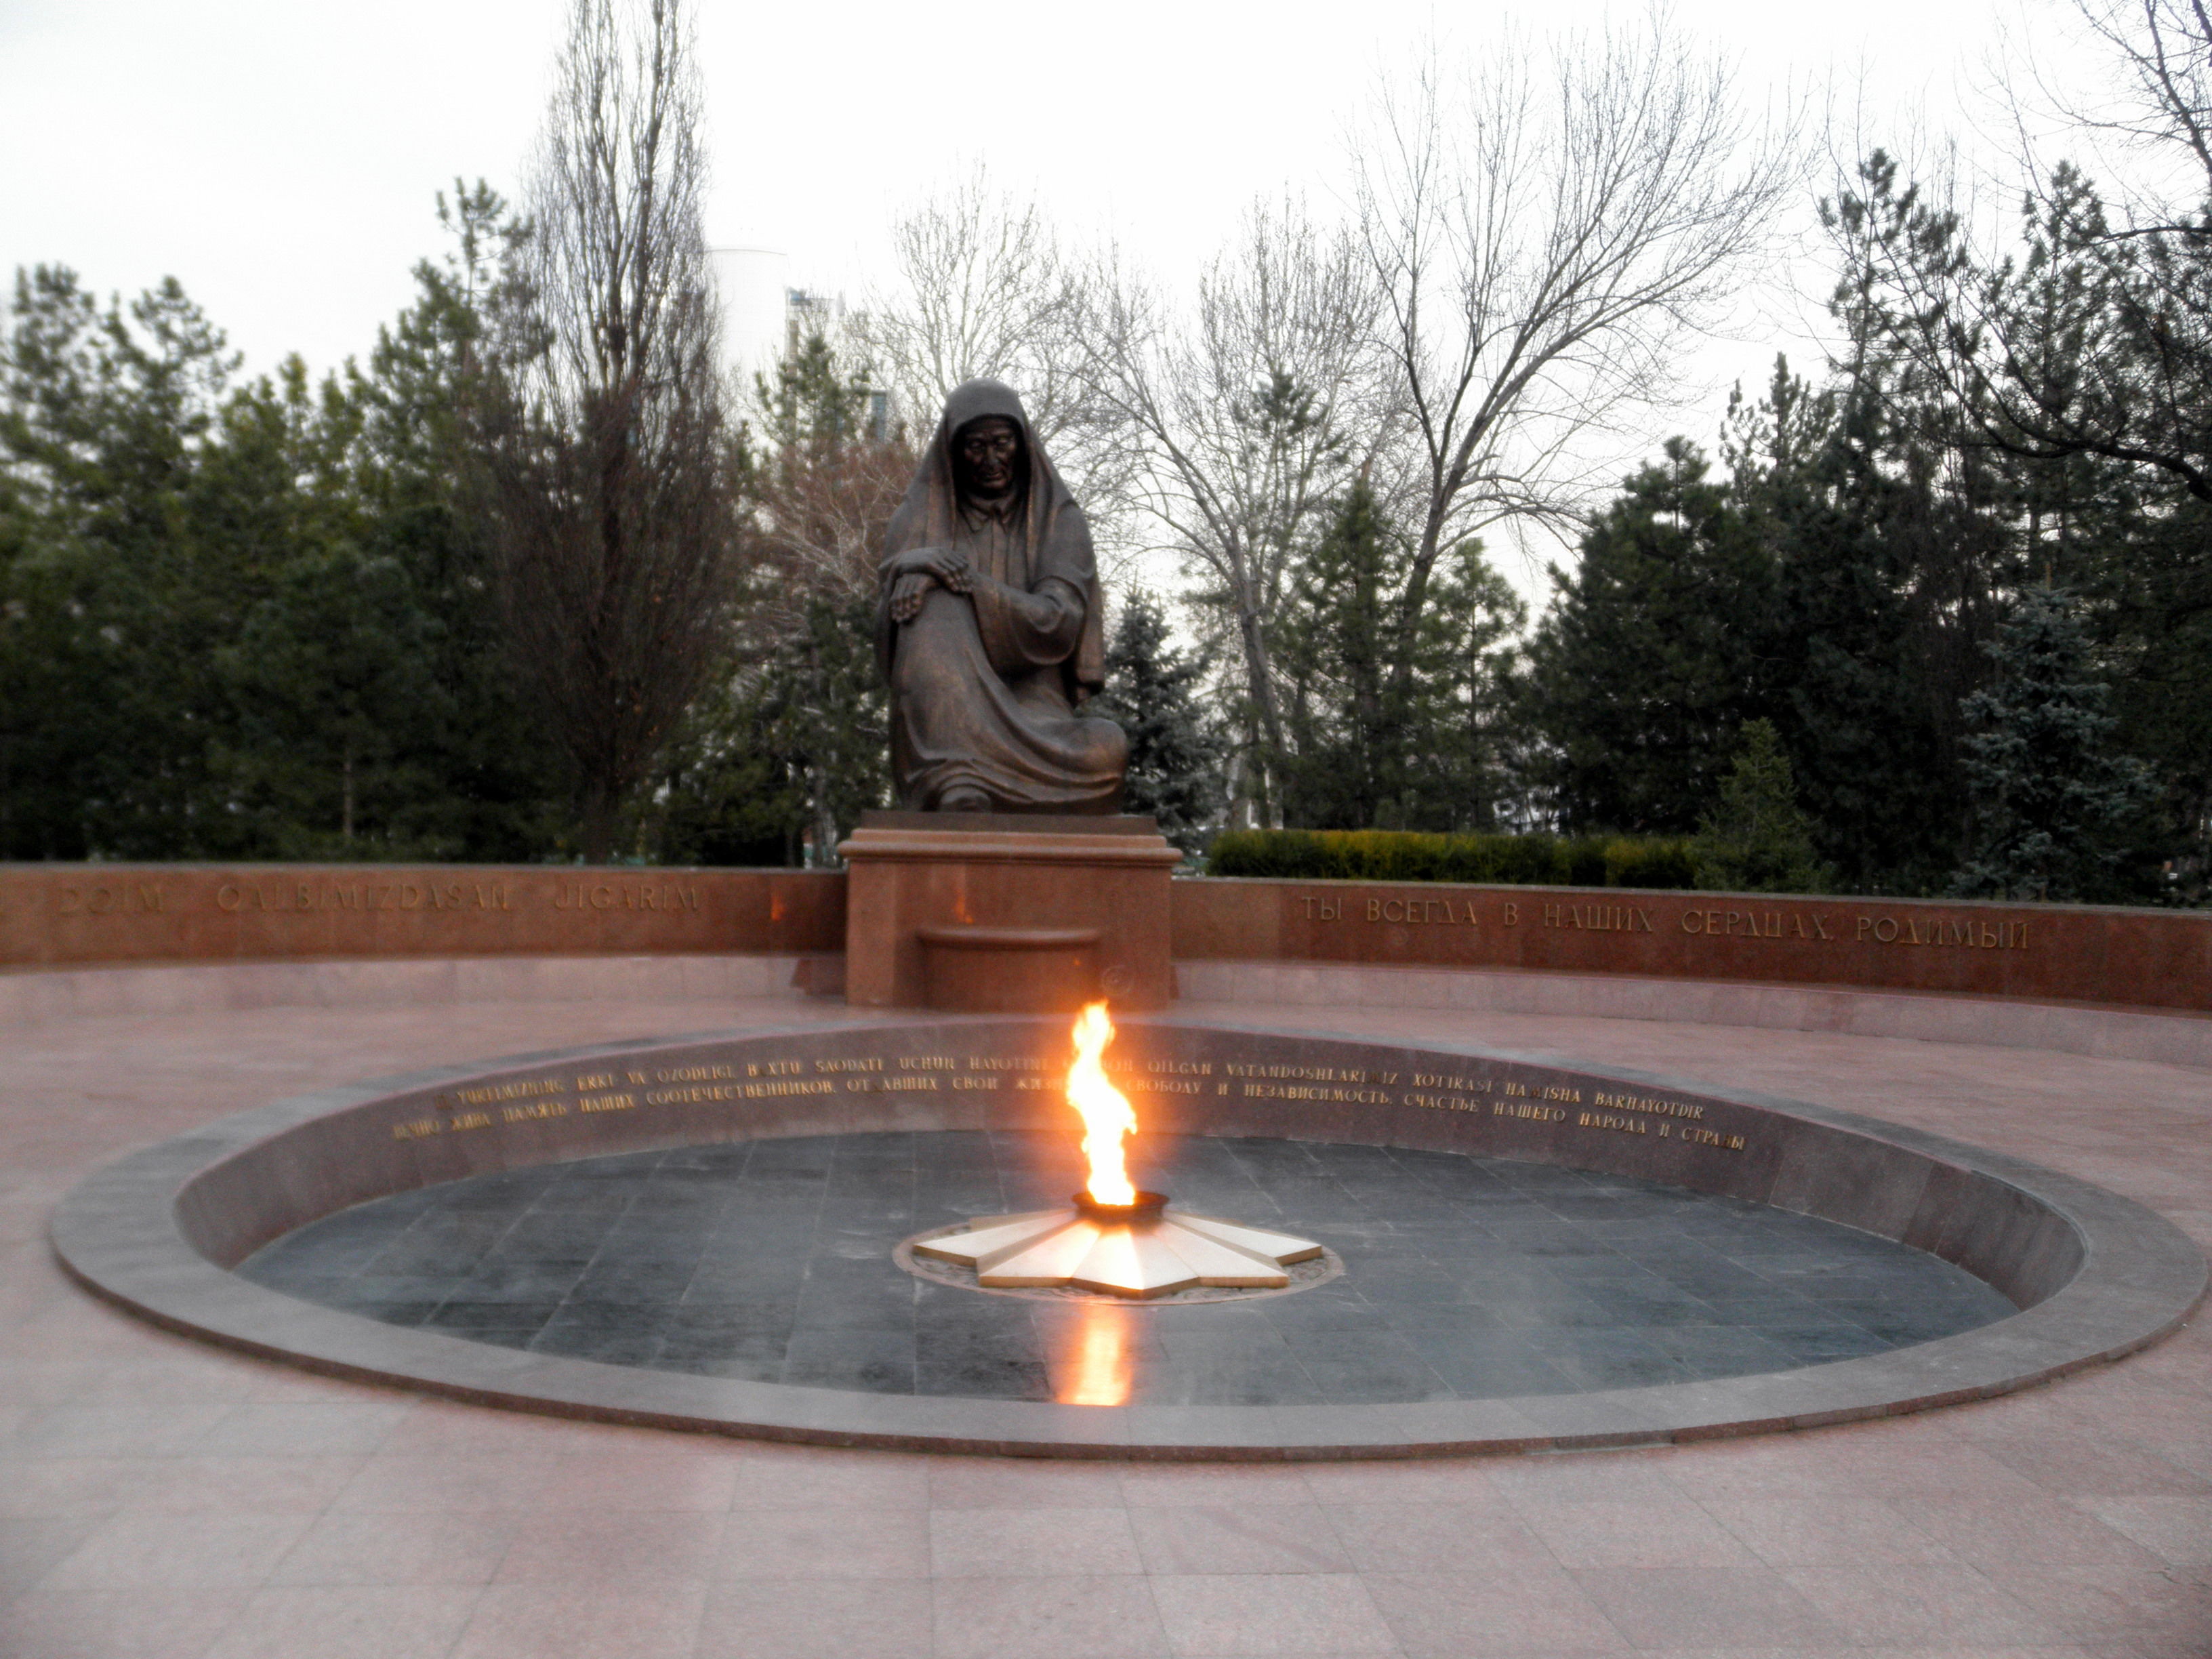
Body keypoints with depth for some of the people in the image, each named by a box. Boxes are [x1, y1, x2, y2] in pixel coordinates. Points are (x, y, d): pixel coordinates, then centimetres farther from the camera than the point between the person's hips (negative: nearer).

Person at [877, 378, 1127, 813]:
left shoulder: (1060, 518, 10)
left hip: (1031, 703, 0)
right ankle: (959, 785, -46)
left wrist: (969, 583, -18)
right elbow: (886, 633, 0)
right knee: (935, 602, -31)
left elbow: (1058, 624, -6)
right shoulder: (920, 517, 11)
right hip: (942, 708, 0)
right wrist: (914, 568, -21)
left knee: (1108, 750, -33)